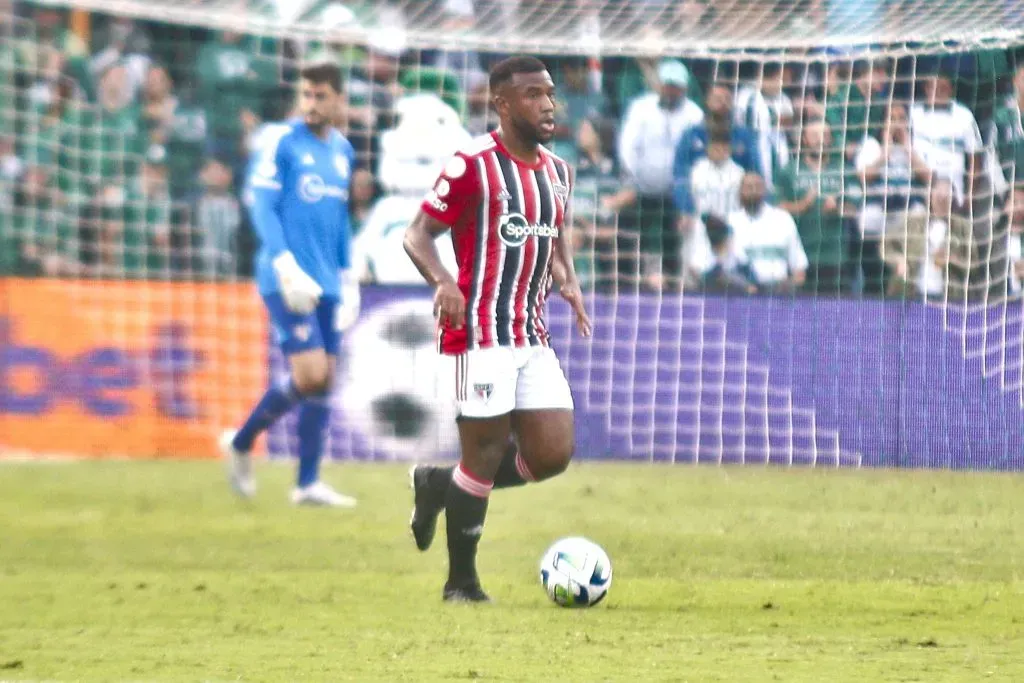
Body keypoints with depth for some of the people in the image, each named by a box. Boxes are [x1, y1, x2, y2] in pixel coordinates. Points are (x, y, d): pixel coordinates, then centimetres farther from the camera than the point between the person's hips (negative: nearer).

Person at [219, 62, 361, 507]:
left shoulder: (343, 150, 14)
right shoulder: (281, 141, -6)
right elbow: (261, 204, -10)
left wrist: (348, 278, 19)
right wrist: (286, 266, -19)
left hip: (326, 284, 6)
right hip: (287, 281, -6)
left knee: (324, 380, 2)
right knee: (310, 375, -14)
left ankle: (308, 483, 5)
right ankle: (241, 443, 6)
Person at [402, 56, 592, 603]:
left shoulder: (556, 172, 13)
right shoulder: (473, 165, -9)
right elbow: (417, 234, -8)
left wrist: (566, 280, 4)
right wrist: (442, 281, -28)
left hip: (533, 339, 7)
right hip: (482, 334, -7)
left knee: (553, 455, 1)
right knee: (485, 456, -5)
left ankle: (439, 485, 21)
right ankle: (461, 582, 10)